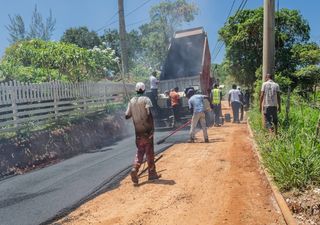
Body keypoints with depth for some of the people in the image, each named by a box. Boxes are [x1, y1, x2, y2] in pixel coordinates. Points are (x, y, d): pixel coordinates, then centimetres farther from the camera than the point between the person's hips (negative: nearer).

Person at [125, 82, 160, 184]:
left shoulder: (131, 101, 7)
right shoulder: (146, 99, -7)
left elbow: (127, 116, 5)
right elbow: (149, 114, -19)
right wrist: (152, 127, -17)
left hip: (138, 130, 4)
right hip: (147, 129, -4)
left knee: (140, 151, 14)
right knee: (149, 152, 6)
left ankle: (135, 169, -6)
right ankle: (152, 173, 14)